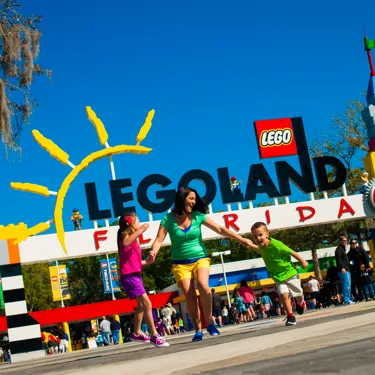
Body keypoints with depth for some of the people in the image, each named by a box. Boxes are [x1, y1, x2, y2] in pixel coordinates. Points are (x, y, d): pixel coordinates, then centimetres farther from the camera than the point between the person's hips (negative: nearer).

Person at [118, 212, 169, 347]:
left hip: (135, 275, 11)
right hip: (129, 275, -11)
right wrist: (140, 231, -36)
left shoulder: (133, 237, 21)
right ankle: (154, 336, -22)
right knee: (147, 303, -19)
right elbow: (125, 243, -35)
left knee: (141, 305, 23)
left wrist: (146, 262, 9)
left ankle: (137, 333, 37)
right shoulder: (126, 235, -7)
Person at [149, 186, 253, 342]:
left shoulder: (198, 216, -3)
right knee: (189, 296, -10)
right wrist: (153, 252, -34)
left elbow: (220, 229, -3)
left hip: (200, 258, 0)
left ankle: (209, 322, -8)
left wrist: (240, 239, -11)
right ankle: (198, 330, 3)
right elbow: (159, 240, -12)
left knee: (203, 285, -25)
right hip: (180, 263, 0)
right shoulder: (168, 219, -6)